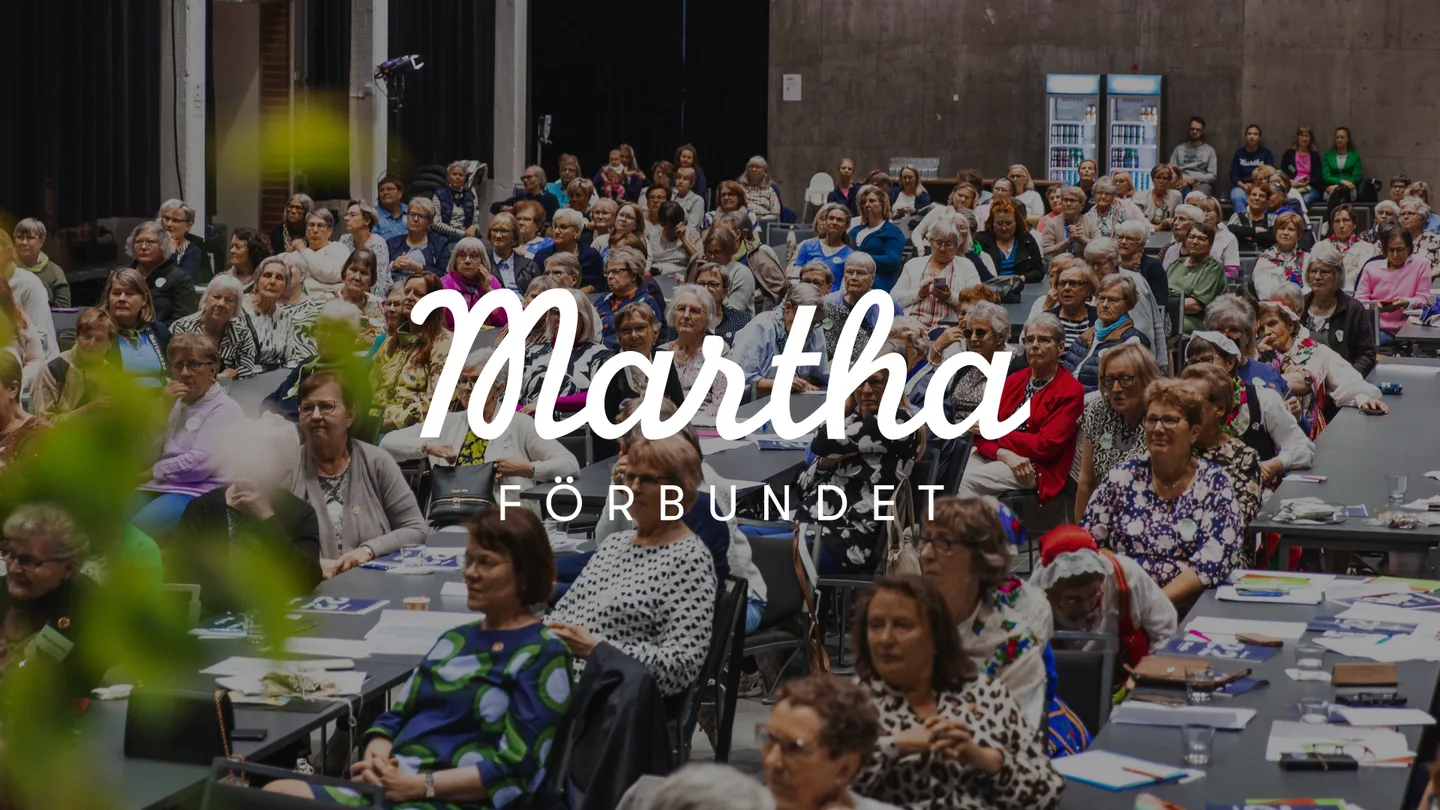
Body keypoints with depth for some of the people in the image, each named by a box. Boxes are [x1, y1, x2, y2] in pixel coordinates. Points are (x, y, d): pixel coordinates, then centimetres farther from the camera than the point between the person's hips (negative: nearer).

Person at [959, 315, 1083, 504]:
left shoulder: (1071, 391, -3)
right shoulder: (1013, 380, 15)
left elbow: (1045, 445, -12)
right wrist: (1003, 454, -16)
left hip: (1037, 470, -5)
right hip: (995, 458, 5)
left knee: (970, 480, -29)